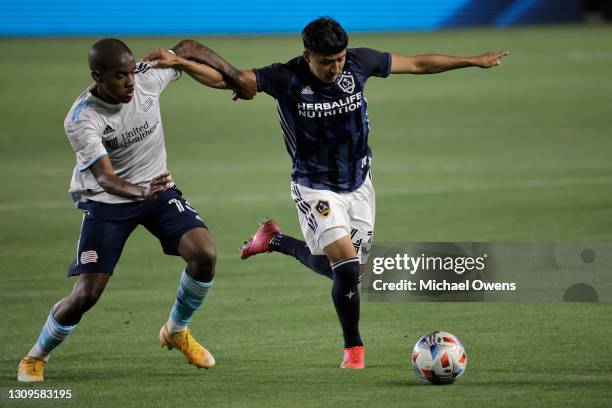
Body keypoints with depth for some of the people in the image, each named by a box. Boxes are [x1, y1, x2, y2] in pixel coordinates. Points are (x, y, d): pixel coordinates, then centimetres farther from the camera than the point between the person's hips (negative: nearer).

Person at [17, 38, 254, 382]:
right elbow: (105, 177, -36)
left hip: (159, 188, 4)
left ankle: (177, 331, 10)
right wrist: (142, 192, -55)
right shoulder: (82, 120, -27)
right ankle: (37, 356, 16)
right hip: (106, 200, -4)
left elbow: (188, 49, 3)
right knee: (86, 294, -11)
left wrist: (235, 77, 8)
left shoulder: (148, 77, -16)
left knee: (205, 254, -18)